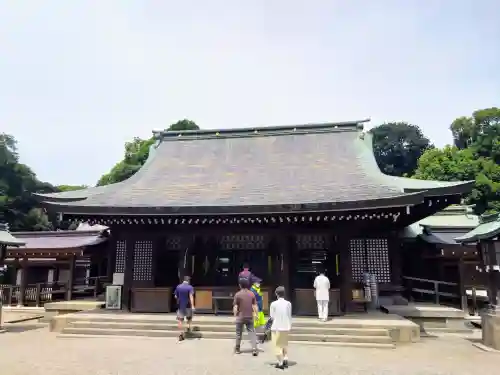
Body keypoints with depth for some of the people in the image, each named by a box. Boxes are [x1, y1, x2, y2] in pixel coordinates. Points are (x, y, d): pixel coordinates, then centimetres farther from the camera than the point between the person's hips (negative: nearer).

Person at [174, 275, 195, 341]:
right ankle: (189, 326, 8)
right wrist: (192, 305, -26)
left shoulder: (178, 287, 2)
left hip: (180, 306, 2)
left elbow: (175, 296, 8)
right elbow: (191, 296, -21)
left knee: (180, 320, 2)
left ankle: (181, 333, -6)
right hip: (188, 306, -2)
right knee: (189, 317, 24)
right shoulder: (190, 287, -9)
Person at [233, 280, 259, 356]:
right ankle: (254, 349, -7)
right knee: (252, 333, 5)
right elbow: (255, 306, 3)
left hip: (240, 317, -2)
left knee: (239, 333, 13)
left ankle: (237, 349, 24)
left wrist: (235, 315, 4)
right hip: (250, 317, 2)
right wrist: (256, 314, 13)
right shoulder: (252, 294, 0)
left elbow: (235, 307, -9)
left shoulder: (237, 294, -9)